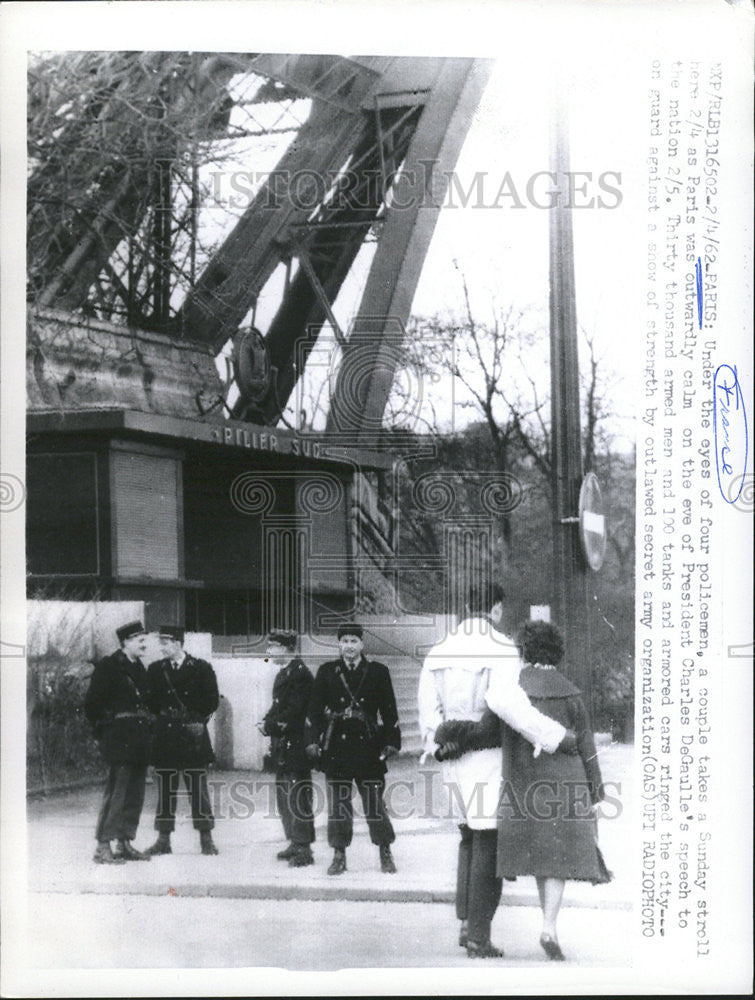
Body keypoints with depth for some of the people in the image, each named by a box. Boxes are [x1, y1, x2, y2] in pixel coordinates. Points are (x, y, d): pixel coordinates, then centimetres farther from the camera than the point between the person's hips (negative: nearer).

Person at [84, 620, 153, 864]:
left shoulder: (138, 668, 16)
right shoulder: (108, 667, -7)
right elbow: (92, 704, -9)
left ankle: (125, 844, 16)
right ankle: (103, 847, -8)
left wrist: (146, 729, 14)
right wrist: (103, 732, -6)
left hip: (140, 741, 8)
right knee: (117, 791, -11)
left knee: (135, 793, 9)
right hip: (119, 740, -8)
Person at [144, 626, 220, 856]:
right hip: (165, 736, 2)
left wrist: (198, 721, -5)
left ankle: (206, 839, 5)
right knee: (165, 789, 3)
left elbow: (211, 700, 3)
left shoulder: (202, 669, 1)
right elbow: (151, 701, 12)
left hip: (193, 735, -2)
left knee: (198, 788, -1)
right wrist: (162, 717, 1)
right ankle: (163, 840, 9)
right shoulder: (155, 670, 9)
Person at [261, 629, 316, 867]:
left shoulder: (300, 674, -14)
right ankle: (295, 842, 23)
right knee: (284, 796, 14)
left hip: (296, 746, -10)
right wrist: (268, 722, 1)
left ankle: (304, 849, -3)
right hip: (282, 748, 10)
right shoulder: (283, 674, 16)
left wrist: (270, 725, -13)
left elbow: (293, 712, -20)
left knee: (297, 796, -7)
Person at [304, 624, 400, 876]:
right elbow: (314, 709, 6)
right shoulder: (327, 672, 7)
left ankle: (385, 853, 13)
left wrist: (391, 741, 0)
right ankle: (339, 855, 11)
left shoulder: (378, 672, 5)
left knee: (374, 800, 0)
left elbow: (389, 710, 6)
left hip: (368, 745, -1)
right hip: (336, 746, 1)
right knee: (338, 801, 3)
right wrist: (312, 740, -2)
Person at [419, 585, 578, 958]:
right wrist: (554, 735, -22)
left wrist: (438, 745, 14)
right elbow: (506, 701, -27)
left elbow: (428, 707, 7)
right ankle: (479, 936, 3)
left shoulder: (439, 652, 9)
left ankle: (465, 923, 16)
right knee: (488, 843, 1)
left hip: (454, 760, 6)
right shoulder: (501, 650, -12)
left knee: (469, 837, 20)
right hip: (491, 758, -6)